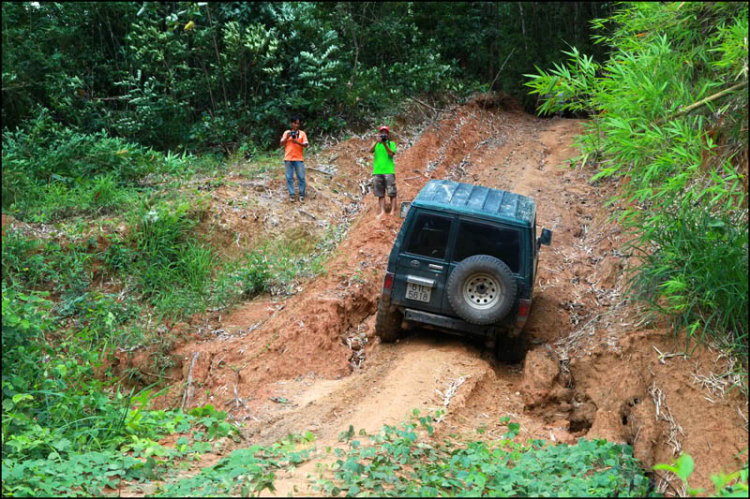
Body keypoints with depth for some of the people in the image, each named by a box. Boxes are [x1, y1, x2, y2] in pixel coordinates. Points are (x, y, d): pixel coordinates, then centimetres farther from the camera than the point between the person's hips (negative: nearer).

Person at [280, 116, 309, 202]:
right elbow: (282, 143, 4)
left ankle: (302, 195, 5)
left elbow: (306, 144, -3)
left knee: (301, 177, -3)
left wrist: (297, 142, -19)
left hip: (299, 159, -1)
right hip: (288, 159, 1)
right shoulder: (286, 132, 10)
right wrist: (287, 137, -12)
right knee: (289, 177, 0)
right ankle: (291, 195, 7)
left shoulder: (302, 133, 6)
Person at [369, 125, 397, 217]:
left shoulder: (391, 143, 8)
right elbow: (371, 150, -6)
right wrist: (376, 141, -19)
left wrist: (384, 143, -18)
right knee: (380, 194, 4)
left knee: (391, 193, -6)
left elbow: (391, 153, -9)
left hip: (389, 171, -3)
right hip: (377, 171, 3)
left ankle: (392, 211, -4)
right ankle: (382, 211, 7)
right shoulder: (376, 143, 14)